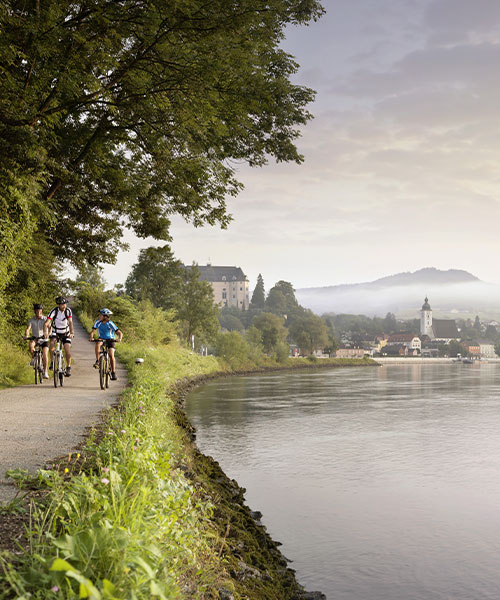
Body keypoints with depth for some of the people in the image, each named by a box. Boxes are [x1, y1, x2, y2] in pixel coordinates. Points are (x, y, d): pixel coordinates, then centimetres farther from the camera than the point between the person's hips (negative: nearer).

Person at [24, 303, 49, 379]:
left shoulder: (45, 319, -10)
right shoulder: (31, 320, -7)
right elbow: (28, 328, -19)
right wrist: (26, 335, -40)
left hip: (44, 339, -1)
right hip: (35, 338, 1)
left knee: (45, 354, -19)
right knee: (31, 344, -33)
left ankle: (45, 372, -12)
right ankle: (33, 357, -6)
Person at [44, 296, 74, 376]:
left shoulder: (68, 310, -18)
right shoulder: (54, 311, -21)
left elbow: (70, 322, -27)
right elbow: (46, 323, -29)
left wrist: (72, 332, -44)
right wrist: (45, 332, -47)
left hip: (65, 333, 0)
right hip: (55, 332, 0)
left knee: (68, 351, -11)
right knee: (52, 342, -30)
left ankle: (68, 367, 11)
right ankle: (52, 362, -15)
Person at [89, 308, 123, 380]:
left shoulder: (110, 324, -23)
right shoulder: (98, 322, -16)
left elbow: (120, 333, -23)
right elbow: (92, 331, -18)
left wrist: (119, 338, -43)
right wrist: (91, 337, -39)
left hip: (110, 340, -2)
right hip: (101, 339, 2)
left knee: (111, 355, -17)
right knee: (97, 344, -34)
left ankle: (113, 373, -6)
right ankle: (97, 361, -23)